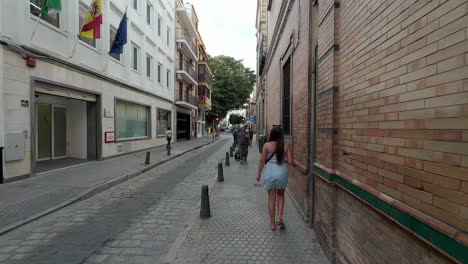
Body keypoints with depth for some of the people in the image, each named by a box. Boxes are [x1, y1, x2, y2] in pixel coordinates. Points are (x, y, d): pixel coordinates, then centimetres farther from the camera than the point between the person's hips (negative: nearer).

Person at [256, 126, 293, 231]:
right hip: (281, 172, 1)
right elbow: (290, 162, -7)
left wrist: (259, 174, 5)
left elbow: (262, 161, -7)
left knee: (271, 198, 12)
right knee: (280, 195, 24)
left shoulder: (267, 145, -8)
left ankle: (272, 223, 19)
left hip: (269, 172, -1)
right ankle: (280, 218, 13)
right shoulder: (286, 146, -5)